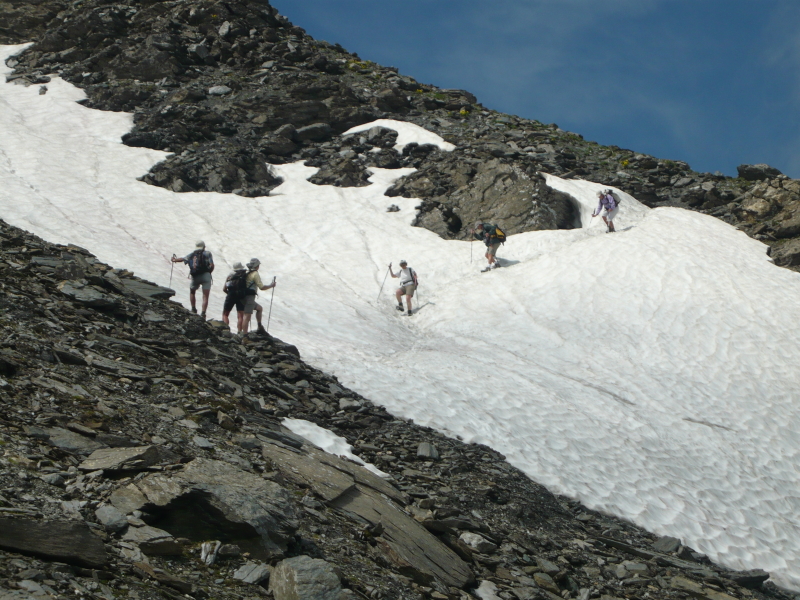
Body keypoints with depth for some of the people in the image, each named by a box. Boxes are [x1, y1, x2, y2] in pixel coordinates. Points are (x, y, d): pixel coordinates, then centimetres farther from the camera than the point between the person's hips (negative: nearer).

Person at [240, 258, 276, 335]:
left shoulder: (247, 273, 16)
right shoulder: (255, 274, -9)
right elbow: (261, 287, -12)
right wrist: (271, 286, 3)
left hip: (244, 296, 9)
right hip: (250, 297, -9)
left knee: (259, 308, 25)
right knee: (247, 316, -12)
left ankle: (260, 328, 25)